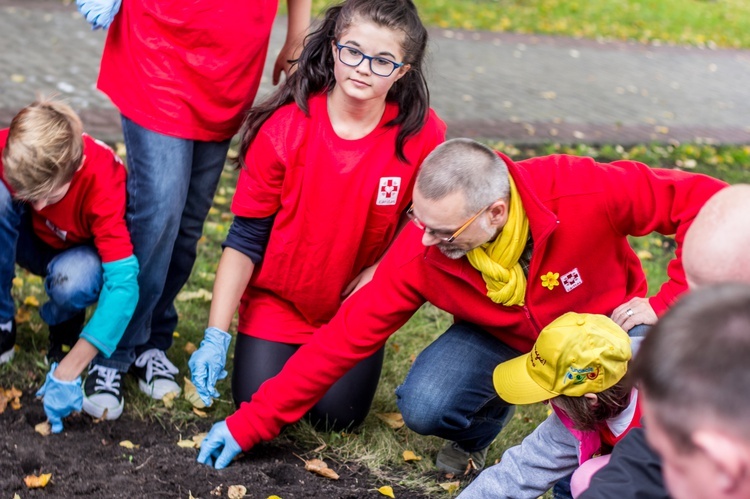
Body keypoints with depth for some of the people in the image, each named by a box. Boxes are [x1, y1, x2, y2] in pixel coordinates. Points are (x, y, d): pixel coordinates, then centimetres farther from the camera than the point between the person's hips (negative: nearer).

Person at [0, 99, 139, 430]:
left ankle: (64, 328, -2)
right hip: (32, 239, 3)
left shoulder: (103, 184, -37)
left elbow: (123, 283, -41)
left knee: (72, 281, -39)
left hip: (82, 251, -3)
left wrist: (68, 370, -45)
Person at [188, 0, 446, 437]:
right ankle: (272, 348, 25)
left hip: (356, 305, 1)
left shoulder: (422, 134, -18)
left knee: (338, 414, -6)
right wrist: (216, 335, -18)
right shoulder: (284, 127, -19)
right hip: (278, 300, 0)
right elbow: (246, 238, -13)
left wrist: (379, 271, -17)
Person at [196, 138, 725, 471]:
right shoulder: (420, 251, -26)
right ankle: (479, 432, 12)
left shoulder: (582, 192, -35)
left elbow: (702, 199, -26)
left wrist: (669, 303, -25)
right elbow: (346, 335, -21)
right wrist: (252, 423, -22)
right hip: (502, 337, 2)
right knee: (424, 406, -25)